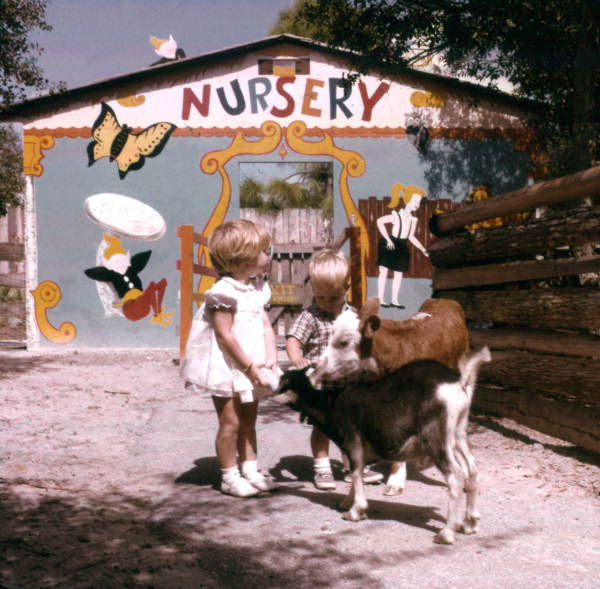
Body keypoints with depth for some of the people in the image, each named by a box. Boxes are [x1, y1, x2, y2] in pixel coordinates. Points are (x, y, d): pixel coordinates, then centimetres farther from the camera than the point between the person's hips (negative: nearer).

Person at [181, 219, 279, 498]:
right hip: (227, 370, -8)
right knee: (230, 423, -2)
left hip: (251, 370, 9)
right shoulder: (224, 292, -20)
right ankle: (229, 477, 10)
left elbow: (266, 325, 7)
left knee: (248, 421, 16)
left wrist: (270, 358, -7)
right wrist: (249, 366, -20)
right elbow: (225, 335, -22)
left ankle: (250, 471, 27)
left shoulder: (257, 289, 7)